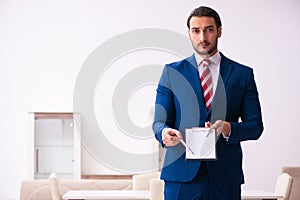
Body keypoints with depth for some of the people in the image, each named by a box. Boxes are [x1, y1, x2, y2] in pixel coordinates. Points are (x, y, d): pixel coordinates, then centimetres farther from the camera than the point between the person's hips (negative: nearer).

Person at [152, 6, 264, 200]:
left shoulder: (242, 74, 9)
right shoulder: (172, 72, 10)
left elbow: (255, 126, 6)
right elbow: (159, 121, 5)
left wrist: (228, 128, -14)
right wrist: (165, 133, -19)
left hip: (224, 176, 0)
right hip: (181, 173, 0)